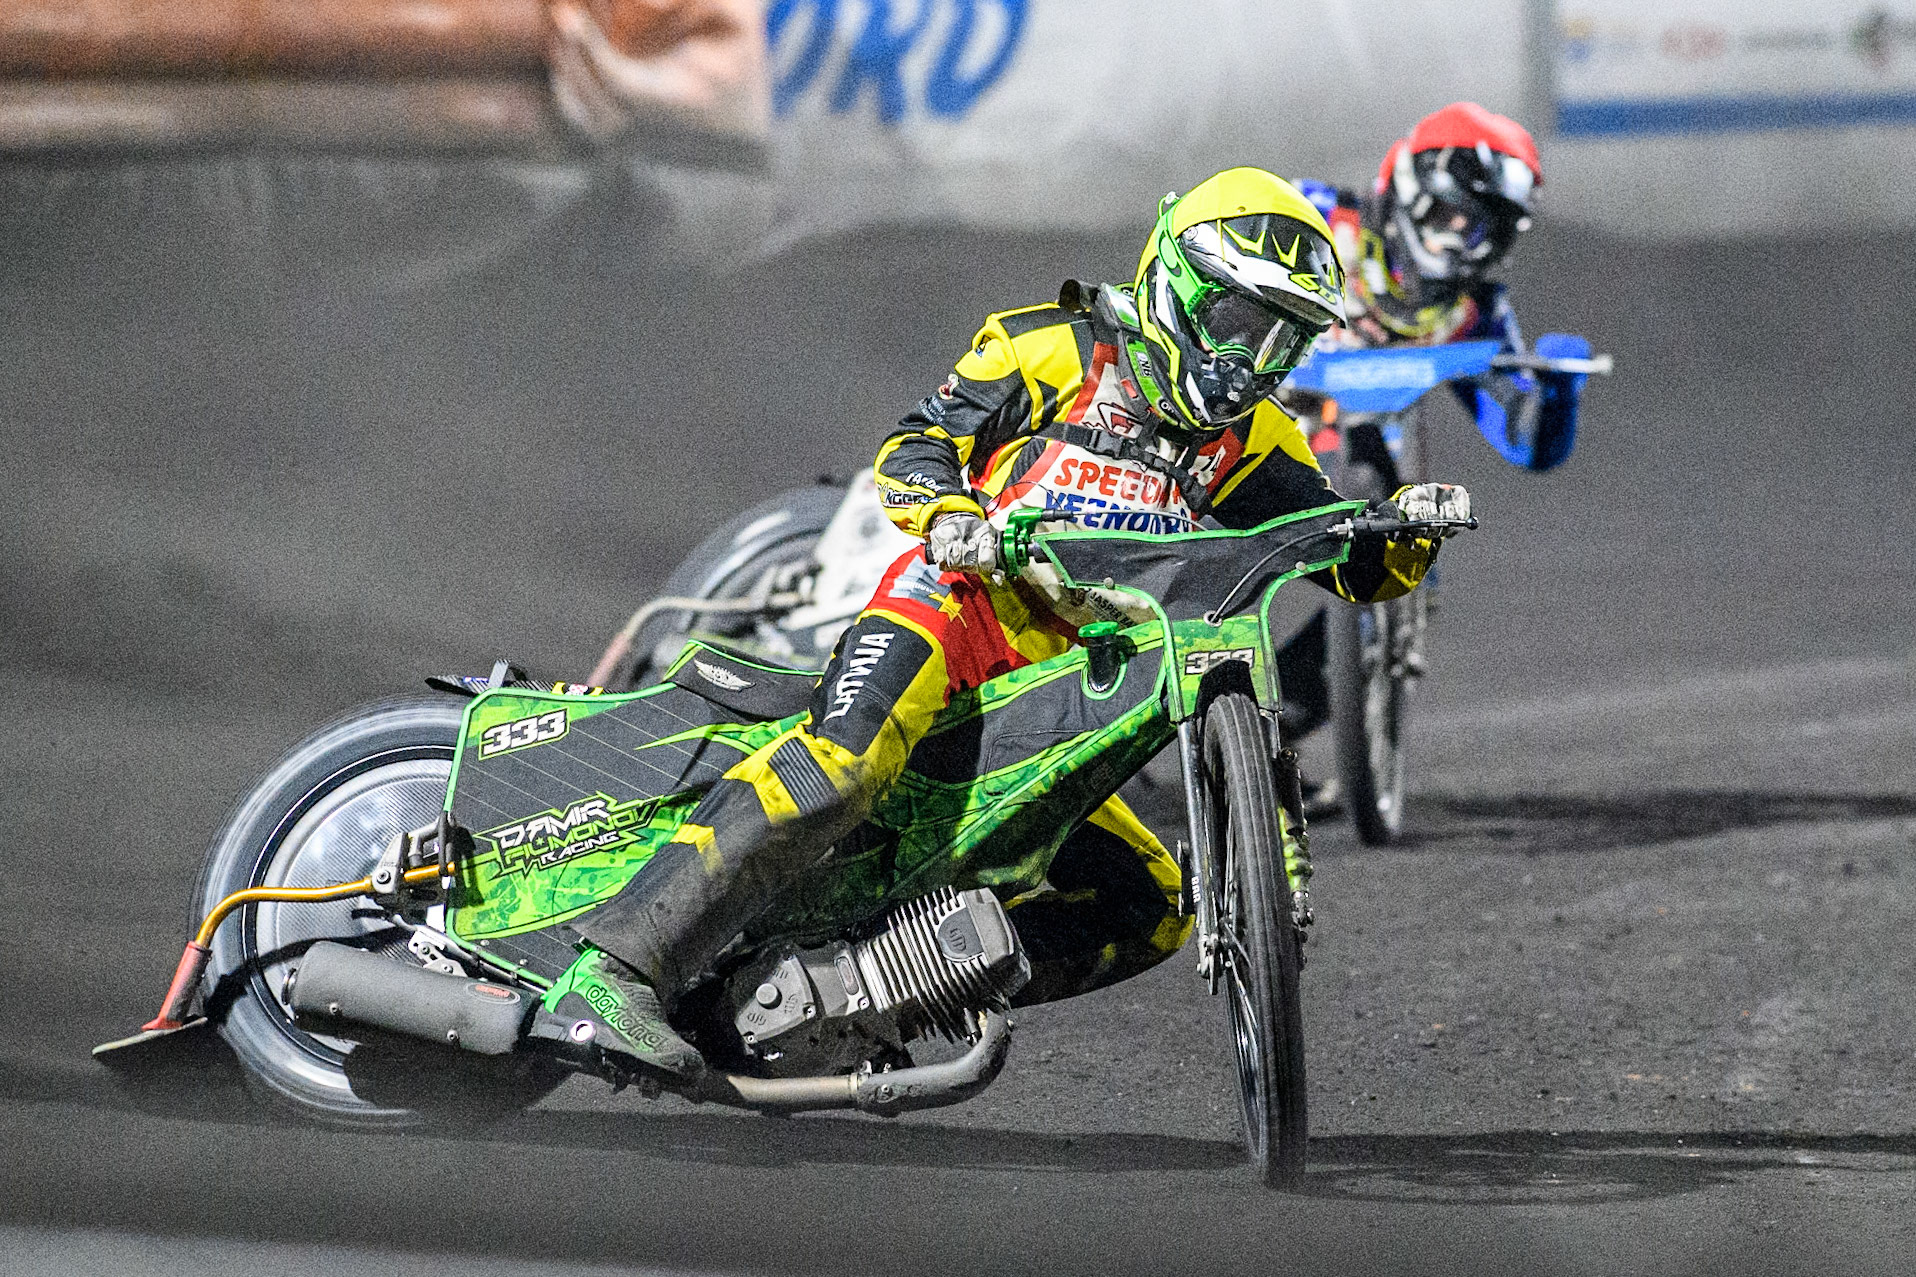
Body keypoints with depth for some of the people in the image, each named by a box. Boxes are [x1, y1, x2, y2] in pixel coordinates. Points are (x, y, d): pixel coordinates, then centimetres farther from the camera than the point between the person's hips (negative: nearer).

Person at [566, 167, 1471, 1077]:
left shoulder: (1246, 440, 18)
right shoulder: (1055, 349, 4)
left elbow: (1356, 564, 15)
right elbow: (911, 447, 0)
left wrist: (1410, 529, -7)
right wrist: (950, 514, -21)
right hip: (953, 603, -7)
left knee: (1153, 911, -2)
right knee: (840, 766, -35)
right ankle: (628, 959, -40)